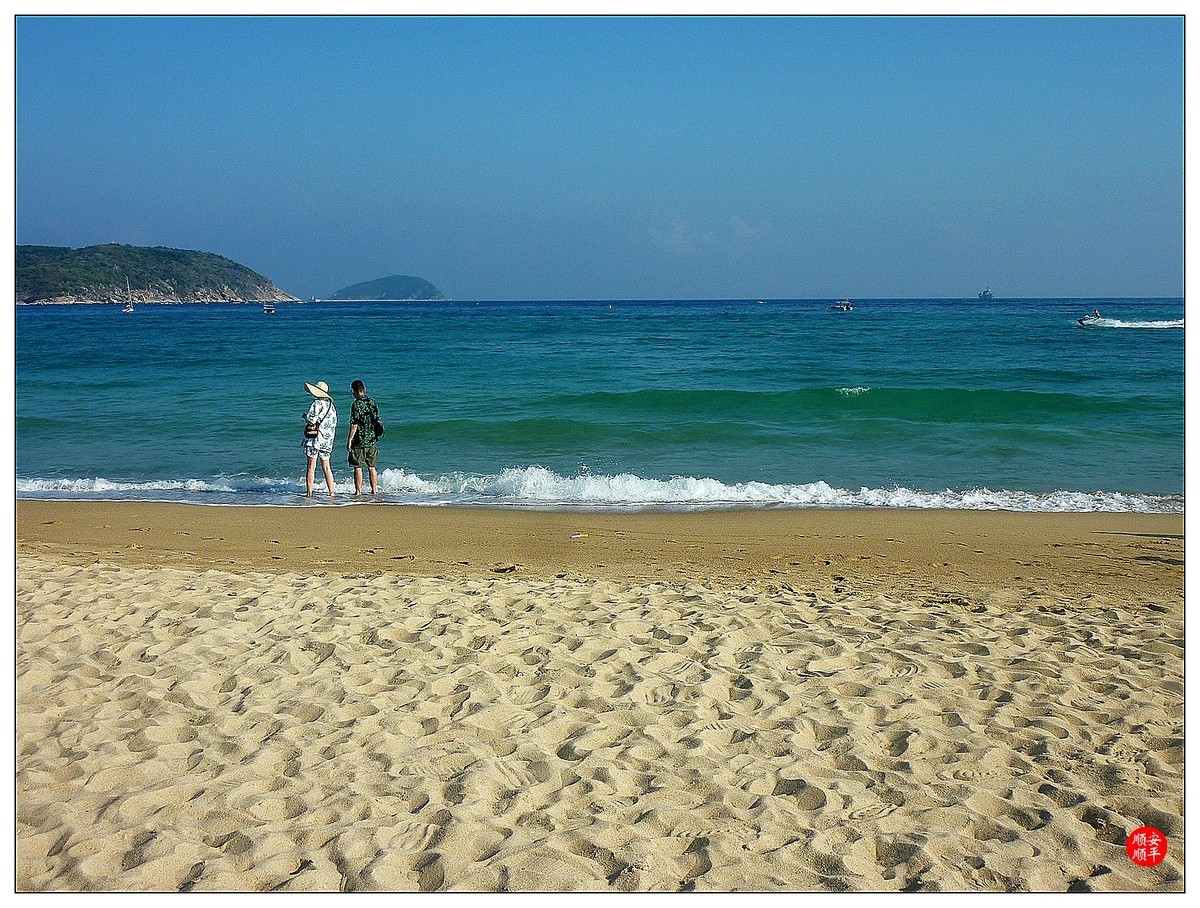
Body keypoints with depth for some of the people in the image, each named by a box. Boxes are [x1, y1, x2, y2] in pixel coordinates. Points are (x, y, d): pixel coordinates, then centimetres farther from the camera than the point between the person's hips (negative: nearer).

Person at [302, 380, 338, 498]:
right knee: (326, 467, 11)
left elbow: (310, 420, -19)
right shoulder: (332, 405, 10)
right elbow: (334, 423, 13)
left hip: (315, 437, -6)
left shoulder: (317, 404, -12)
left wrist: (305, 416, 1)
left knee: (311, 467, -2)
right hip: (327, 440, 6)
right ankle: (331, 492, 8)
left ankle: (309, 492, -2)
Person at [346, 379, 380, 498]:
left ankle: (358, 491, 0)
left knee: (358, 467, 0)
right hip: (371, 441, 6)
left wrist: (349, 440, -11)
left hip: (359, 441, -6)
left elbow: (354, 425, -17)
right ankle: (374, 490, 15)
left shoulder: (356, 404, -14)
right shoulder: (372, 402, 7)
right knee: (372, 467, 12)